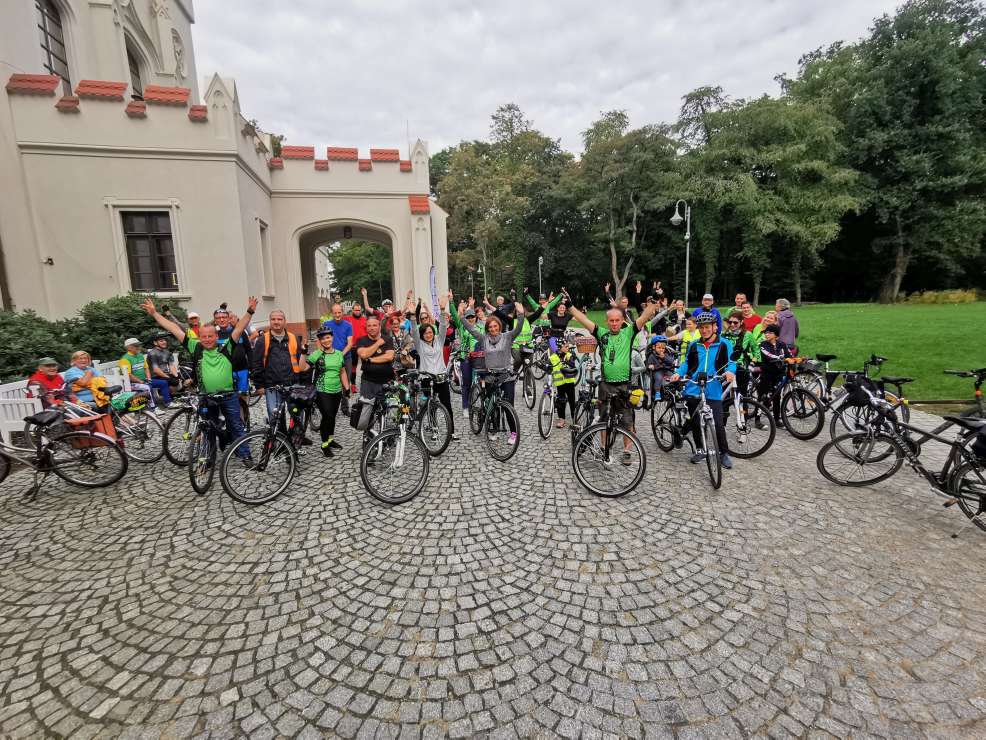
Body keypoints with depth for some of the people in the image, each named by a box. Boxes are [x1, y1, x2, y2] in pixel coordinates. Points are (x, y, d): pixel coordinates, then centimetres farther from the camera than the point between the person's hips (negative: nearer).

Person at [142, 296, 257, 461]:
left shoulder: (226, 347, 0)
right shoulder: (195, 348, 3)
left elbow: (239, 328, -8)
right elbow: (174, 329, 4)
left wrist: (249, 312, -19)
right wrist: (154, 313, 6)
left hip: (229, 396, -1)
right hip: (206, 397, 2)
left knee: (236, 426, 7)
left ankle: (245, 455, 15)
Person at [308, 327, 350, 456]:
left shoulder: (339, 354, 7)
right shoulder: (316, 355, -7)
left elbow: (343, 372, 15)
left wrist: (347, 388, 12)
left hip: (337, 391, 5)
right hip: (322, 391, -4)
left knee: (332, 416, 15)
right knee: (327, 416, -9)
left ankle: (330, 439, 33)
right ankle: (324, 445, 7)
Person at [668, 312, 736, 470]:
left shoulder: (724, 344, 3)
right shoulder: (693, 345, 10)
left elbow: (731, 362, 1)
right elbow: (687, 363, 13)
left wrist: (730, 371, -20)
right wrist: (678, 373, -5)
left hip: (713, 392, -2)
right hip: (693, 390, 3)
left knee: (718, 424, -5)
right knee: (695, 422, 10)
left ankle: (724, 453, 15)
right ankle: (699, 450, 28)